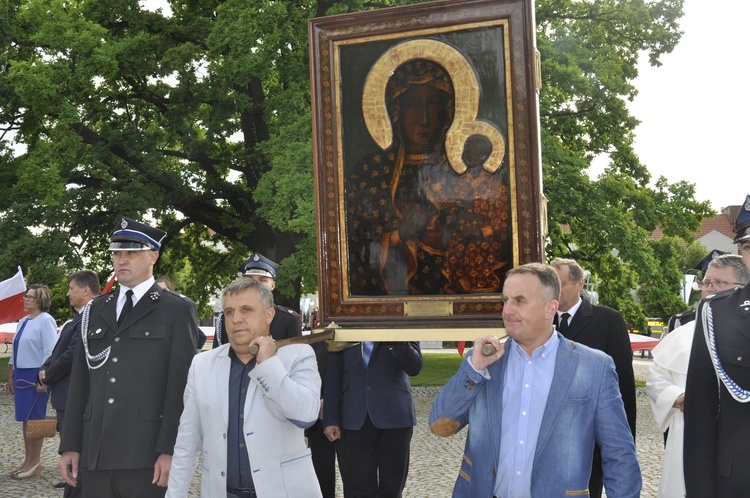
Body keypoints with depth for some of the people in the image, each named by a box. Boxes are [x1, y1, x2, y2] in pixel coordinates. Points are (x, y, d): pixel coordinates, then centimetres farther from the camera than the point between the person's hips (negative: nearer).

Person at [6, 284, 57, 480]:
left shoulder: (45, 321, -10)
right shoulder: (23, 322, 15)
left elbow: (50, 352, -16)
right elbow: (15, 351, 21)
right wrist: (10, 376, 17)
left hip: (36, 376, -8)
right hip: (21, 375, 8)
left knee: (34, 419, -3)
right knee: (26, 419, 11)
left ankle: (35, 463, 6)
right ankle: (28, 461, 18)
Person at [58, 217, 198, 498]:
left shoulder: (177, 310, -1)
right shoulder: (95, 310, 14)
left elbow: (180, 385, -7)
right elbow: (80, 381, 12)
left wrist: (169, 451, -13)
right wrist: (70, 444, 7)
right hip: (95, 454, 5)